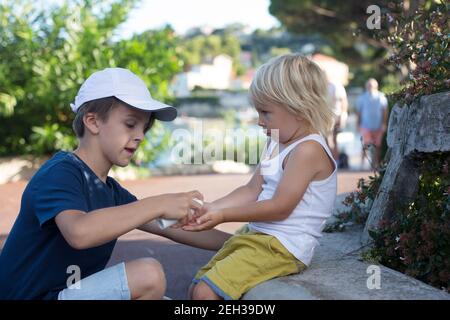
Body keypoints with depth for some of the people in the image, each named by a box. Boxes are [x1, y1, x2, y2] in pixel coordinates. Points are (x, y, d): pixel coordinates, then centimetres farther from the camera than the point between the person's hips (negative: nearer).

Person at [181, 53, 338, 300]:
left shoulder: (308, 150, -19)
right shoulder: (276, 143, 12)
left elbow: (280, 207, -22)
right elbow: (252, 191, 10)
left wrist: (223, 216, -18)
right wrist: (211, 208, -4)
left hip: (282, 247, -10)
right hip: (255, 234, 10)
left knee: (205, 293, -19)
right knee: (196, 289, 12)